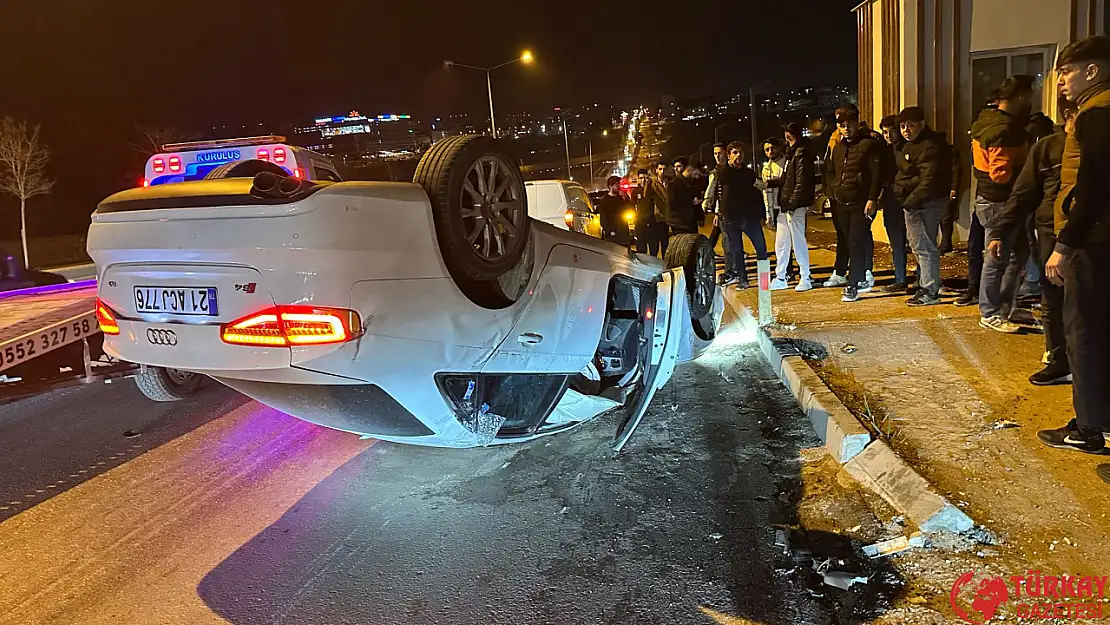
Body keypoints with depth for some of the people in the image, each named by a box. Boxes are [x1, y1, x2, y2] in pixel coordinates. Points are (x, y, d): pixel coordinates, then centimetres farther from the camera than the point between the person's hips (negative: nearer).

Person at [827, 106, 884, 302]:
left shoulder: (869, 144, -5)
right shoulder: (838, 148, 17)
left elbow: (877, 174, -11)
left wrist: (872, 199, -17)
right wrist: (834, 194, 15)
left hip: (861, 204, -7)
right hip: (842, 204, 7)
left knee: (857, 244, -9)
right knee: (846, 242, 10)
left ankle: (853, 285, -8)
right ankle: (861, 279, 22)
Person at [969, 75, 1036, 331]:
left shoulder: (989, 121, 12)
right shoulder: (1004, 130, -21)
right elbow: (1001, 173, -28)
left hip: (990, 198, 11)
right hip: (998, 203, -11)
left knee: (1018, 252, 19)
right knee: (997, 259, 0)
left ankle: (1005, 305, 29)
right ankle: (990, 314, 11)